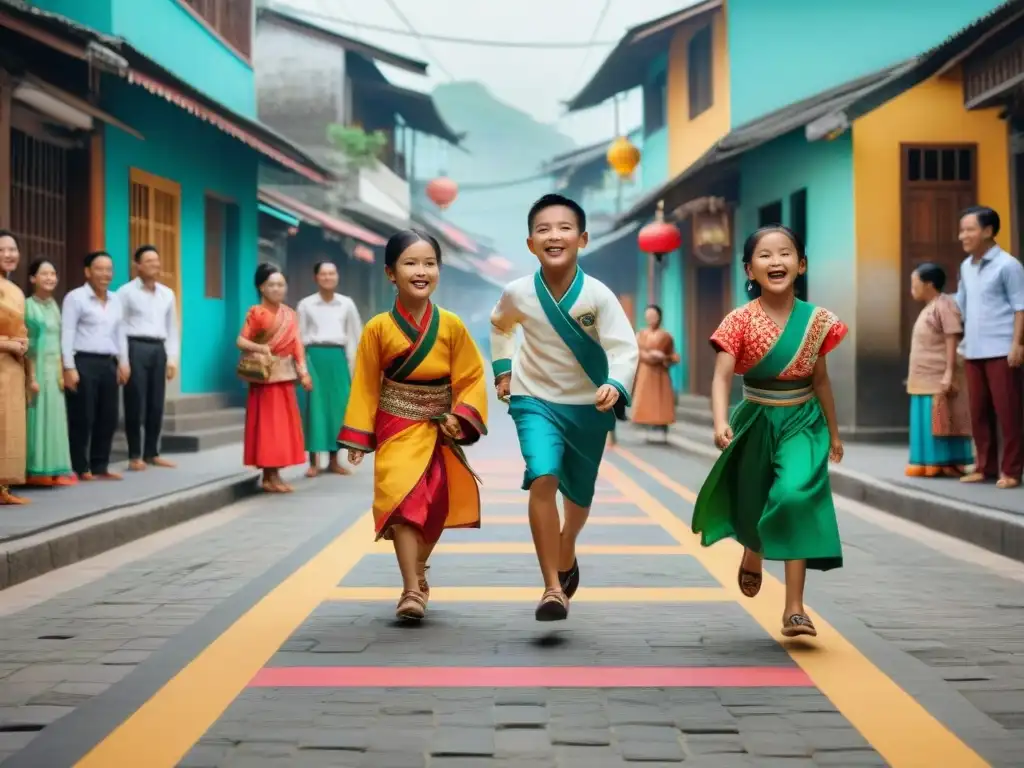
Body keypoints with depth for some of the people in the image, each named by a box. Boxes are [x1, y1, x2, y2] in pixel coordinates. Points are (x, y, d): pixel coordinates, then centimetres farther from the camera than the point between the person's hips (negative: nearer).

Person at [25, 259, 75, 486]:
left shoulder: (54, 305, 13)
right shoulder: (29, 305, -8)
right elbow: (28, 345, -12)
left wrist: (61, 373, 11)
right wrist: (32, 377, -16)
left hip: (54, 371, 7)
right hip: (37, 370, -7)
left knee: (54, 419, 8)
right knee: (38, 419, -5)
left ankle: (54, 469, 13)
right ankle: (37, 470, -1)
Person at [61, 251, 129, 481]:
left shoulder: (115, 300, 17)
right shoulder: (75, 297, -4)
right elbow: (67, 334, -9)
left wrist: (123, 362, 11)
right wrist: (69, 367, -15)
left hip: (108, 364, 7)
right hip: (83, 363, -7)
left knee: (108, 418, 7)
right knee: (82, 419, -3)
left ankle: (100, 467, 17)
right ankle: (80, 469, 5)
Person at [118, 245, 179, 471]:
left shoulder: (167, 294, 15)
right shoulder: (126, 292, -1)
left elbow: (172, 328, 16)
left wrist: (172, 359, 10)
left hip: (158, 350, 5)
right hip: (135, 347, -5)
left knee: (156, 403, 7)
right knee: (135, 403, -3)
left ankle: (152, 453, 17)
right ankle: (135, 456, 3)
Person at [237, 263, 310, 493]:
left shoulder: (290, 314, 10)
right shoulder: (256, 313, -7)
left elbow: (297, 345, 7)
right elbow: (241, 341, -13)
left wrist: (303, 371, -2)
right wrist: (260, 348, -30)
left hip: (285, 375, 6)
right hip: (265, 375, -6)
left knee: (284, 423, 7)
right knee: (267, 423, -4)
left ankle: (275, 475, 14)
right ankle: (268, 476, 0)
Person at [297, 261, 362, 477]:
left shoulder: (347, 304, 7)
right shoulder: (306, 304, 3)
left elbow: (355, 334, 10)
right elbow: (300, 336, 4)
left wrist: (353, 364, 5)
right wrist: (302, 364, -2)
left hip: (338, 356, 2)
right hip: (315, 356, -2)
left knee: (339, 405, 1)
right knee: (315, 405, -3)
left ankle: (334, 459, 10)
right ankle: (314, 461, 1)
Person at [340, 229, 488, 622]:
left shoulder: (451, 325, -5)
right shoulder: (378, 328, -7)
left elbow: (471, 377, 0)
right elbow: (366, 384, -2)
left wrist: (460, 416, -15)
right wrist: (358, 436, -4)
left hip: (439, 431, 2)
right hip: (397, 430, -2)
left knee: (436, 506, 14)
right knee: (403, 501, -16)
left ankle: (418, 571, 37)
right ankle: (412, 590, -14)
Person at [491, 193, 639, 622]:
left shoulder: (598, 294, -21)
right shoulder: (518, 293, -14)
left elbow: (625, 347, -26)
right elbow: (500, 325, 10)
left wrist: (615, 386, -44)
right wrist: (502, 370, 4)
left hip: (588, 406, 1)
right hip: (536, 399, 0)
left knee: (579, 494, 16)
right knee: (543, 479, -24)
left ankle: (566, 557, 50)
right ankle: (552, 589, -17)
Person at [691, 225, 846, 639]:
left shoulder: (815, 320, -4)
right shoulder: (741, 320, -12)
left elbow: (820, 379, 8)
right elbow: (722, 376, -20)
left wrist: (833, 432, 16)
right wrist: (721, 421, -38)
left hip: (802, 422, 0)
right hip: (755, 420, 0)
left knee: (796, 496, -20)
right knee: (753, 503, 15)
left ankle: (794, 608, -14)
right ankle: (752, 555, 54)